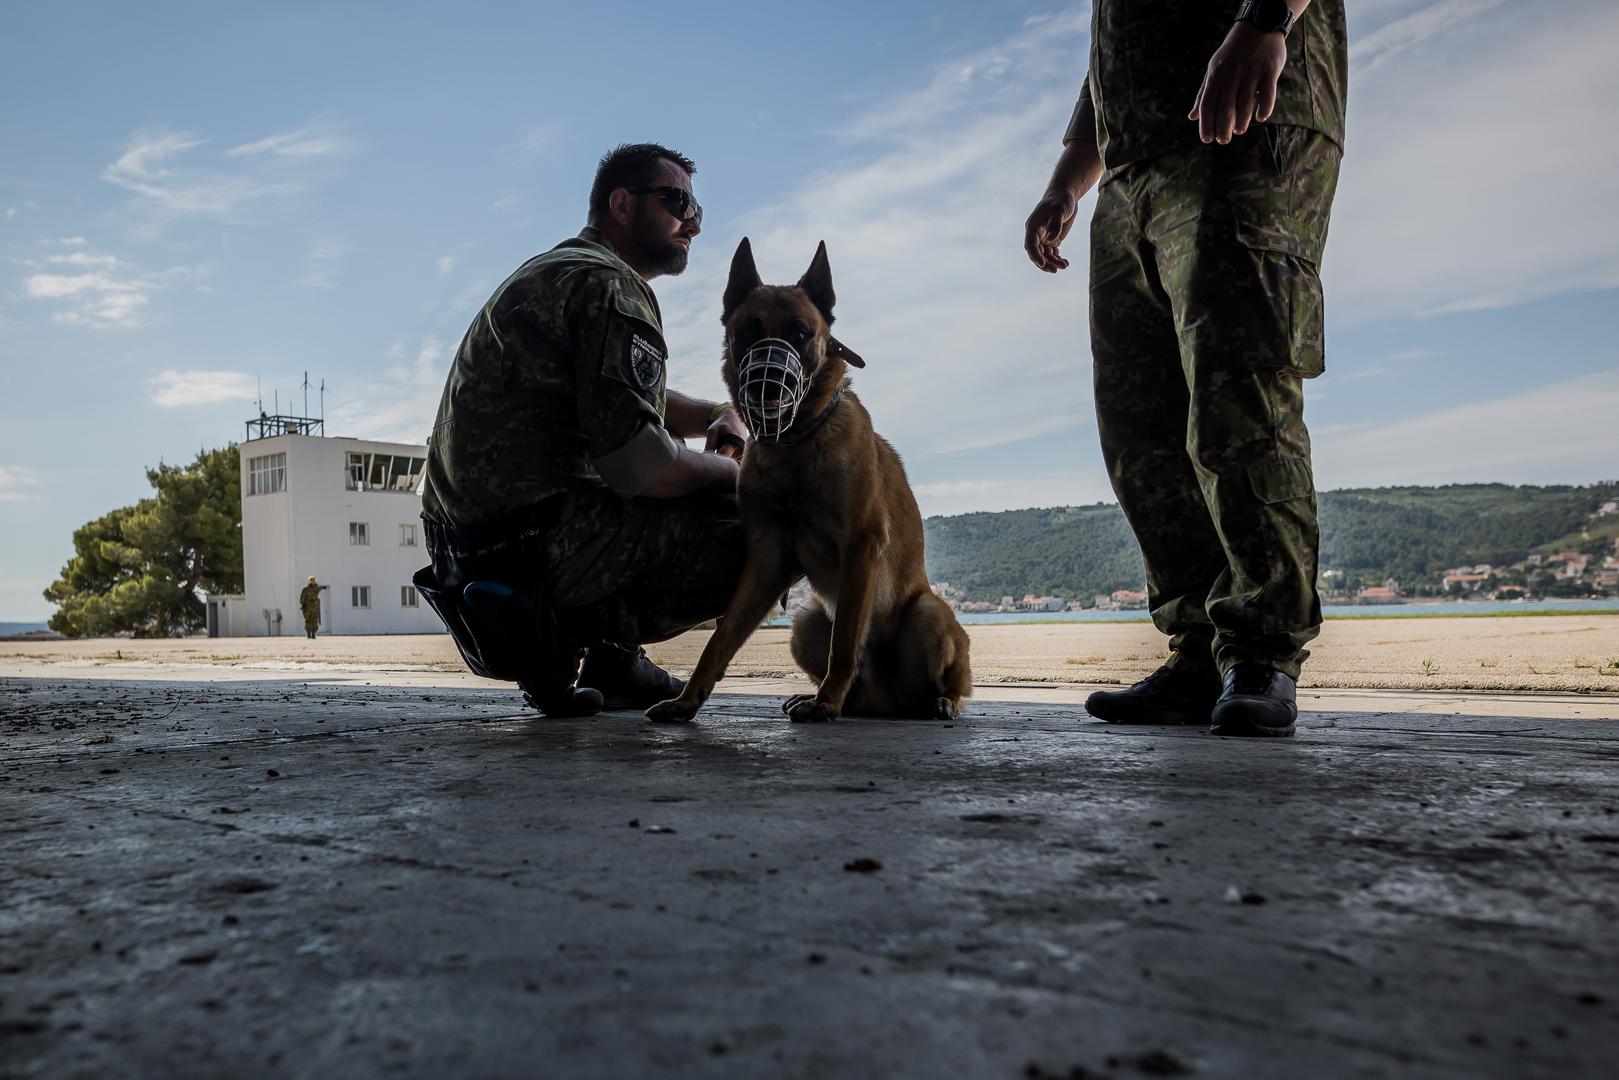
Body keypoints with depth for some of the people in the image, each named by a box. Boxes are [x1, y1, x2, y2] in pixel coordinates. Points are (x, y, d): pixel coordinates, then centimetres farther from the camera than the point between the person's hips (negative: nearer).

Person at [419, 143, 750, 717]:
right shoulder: (606, 283, -11)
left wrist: (719, 414, 11)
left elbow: (636, 400, 30)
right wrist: (730, 470, -1)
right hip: (534, 536, -10)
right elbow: (641, 468, -20)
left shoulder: (556, 272, 22)